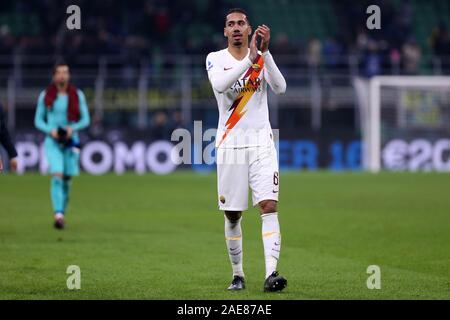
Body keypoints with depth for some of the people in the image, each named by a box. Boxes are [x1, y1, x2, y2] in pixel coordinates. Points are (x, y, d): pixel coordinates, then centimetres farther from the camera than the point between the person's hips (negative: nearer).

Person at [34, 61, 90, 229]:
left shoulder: (77, 95, 2)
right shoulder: (45, 96, 1)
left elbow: (85, 120, 4)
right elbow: (38, 121, 6)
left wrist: (72, 128, -14)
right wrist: (50, 130, -13)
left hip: (71, 140, 2)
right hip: (52, 141, -2)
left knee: (67, 179, 6)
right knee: (57, 176, -18)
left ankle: (62, 212, 23)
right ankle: (58, 215, -25)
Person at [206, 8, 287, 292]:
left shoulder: (263, 57, 5)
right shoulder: (216, 59, 2)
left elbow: (280, 87, -13)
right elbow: (220, 86, -20)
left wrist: (264, 52, -23)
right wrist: (250, 60, -30)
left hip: (261, 144, 0)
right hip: (230, 146, 0)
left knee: (269, 206, -15)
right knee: (232, 215, 6)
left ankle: (271, 273, -23)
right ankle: (238, 274, 20)